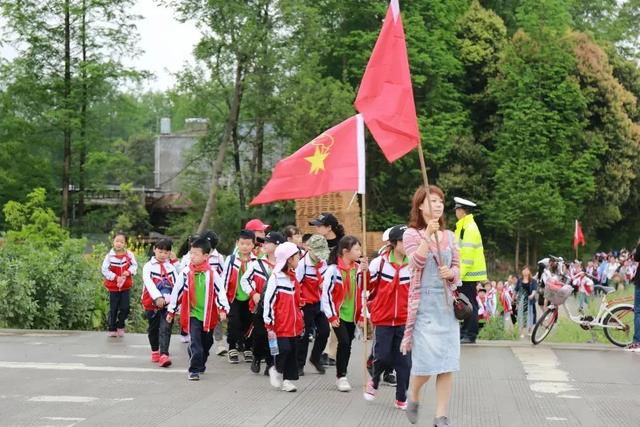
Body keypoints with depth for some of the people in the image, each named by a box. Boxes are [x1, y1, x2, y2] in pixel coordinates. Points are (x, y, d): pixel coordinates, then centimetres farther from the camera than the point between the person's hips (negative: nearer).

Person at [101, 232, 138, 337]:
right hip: (113, 287, -1)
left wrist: (129, 272, -15)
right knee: (113, 309, 6)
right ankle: (111, 329, 19)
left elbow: (134, 265, 5)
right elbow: (104, 270, -9)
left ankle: (120, 326, 22)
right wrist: (115, 277, -17)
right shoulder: (110, 256, -11)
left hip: (126, 286, 1)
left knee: (125, 308, 2)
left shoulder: (129, 254, -6)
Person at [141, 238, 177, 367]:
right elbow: (149, 283, -16)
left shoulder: (171, 267, 7)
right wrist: (157, 297, -31)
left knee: (165, 329, -11)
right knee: (153, 328, 15)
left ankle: (164, 355, -19)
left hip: (168, 303, 0)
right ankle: (155, 352, 33)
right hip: (152, 303, 0)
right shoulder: (149, 266, 0)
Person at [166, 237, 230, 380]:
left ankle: (201, 364, 38)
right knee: (195, 342, -11)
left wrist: (223, 309, -14)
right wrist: (171, 311, 6)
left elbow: (220, 291, -4)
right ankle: (194, 370, -9)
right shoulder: (186, 273, -5)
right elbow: (176, 291, 2)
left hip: (208, 315, 2)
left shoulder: (212, 274, -5)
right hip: (192, 314, -2)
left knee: (206, 342, 17)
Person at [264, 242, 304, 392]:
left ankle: (287, 379, 18)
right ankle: (276, 370, 14)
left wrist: (300, 320, 24)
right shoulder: (275, 278, -13)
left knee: (293, 352, 8)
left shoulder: (293, 277, 12)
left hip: (293, 325, 8)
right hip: (280, 326, -7)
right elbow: (268, 302, -13)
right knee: (284, 350, -12)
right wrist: (269, 325, -13)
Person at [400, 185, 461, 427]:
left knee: (448, 363, 0)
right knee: (427, 361, -8)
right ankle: (413, 396, 24)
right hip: (424, 305, -4)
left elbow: (457, 267, 14)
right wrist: (428, 234, -26)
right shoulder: (412, 234, -2)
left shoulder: (449, 236, 11)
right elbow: (416, 263, -17)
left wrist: (451, 273, -8)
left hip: (448, 304, 5)